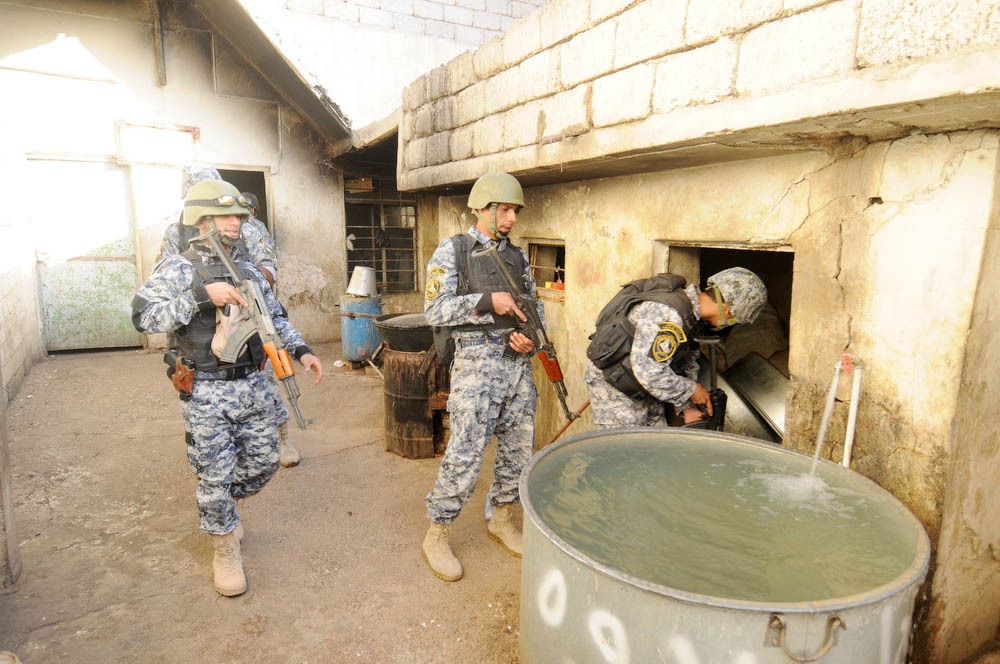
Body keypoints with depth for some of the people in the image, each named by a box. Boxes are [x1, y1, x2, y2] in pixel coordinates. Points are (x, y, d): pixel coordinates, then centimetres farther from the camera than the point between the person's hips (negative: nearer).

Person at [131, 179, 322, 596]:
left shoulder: (249, 271, 11)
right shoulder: (177, 269, -7)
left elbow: (275, 318, 18)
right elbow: (144, 316, -20)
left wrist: (301, 350, 7)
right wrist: (202, 296, -27)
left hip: (255, 386, 6)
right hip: (207, 394, -5)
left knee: (263, 464, 14)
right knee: (216, 476, 5)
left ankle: (217, 510, 43)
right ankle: (225, 549, 26)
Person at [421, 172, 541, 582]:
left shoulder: (517, 255, 13)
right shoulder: (452, 251, -3)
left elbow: (535, 305, 18)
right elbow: (434, 310, -11)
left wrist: (532, 337, -3)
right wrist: (487, 302, -19)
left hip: (519, 363, 6)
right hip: (477, 363, -6)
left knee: (518, 449, 13)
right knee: (465, 455, -5)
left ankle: (502, 519, 33)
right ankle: (436, 536, 14)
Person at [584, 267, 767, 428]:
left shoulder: (690, 312, 1)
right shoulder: (666, 314, -32)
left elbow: (687, 362, 11)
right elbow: (649, 371, -35)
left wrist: (689, 407, 6)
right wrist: (692, 390, -19)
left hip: (642, 386, 10)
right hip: (612, 383, -10)